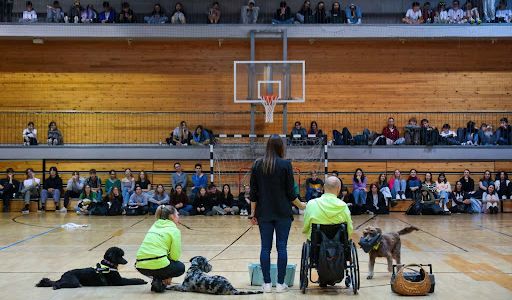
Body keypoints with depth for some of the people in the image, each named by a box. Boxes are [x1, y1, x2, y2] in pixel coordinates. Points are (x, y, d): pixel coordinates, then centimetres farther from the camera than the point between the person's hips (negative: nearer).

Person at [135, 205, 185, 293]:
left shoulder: (154, 226, 18)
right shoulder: (174, 230, -1)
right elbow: (175, 256, -5)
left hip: (141, 266, 7)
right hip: (157, 265, -7)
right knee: (181, 267, 22)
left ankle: (156, 280, 18)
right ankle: (159, 281, 1)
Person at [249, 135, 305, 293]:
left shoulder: (257, 164, 3)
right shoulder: (285, 164, -6)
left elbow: (253, 192, 3)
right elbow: (290, 192, -5)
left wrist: (253, 212, 8)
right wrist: (301, 205, 10)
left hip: (264, 213, 2)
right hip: (283, 213, -2)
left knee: (265, 247, 5)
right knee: (282, 247, 2)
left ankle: (267, 283, 6)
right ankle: (280, 284, 4)